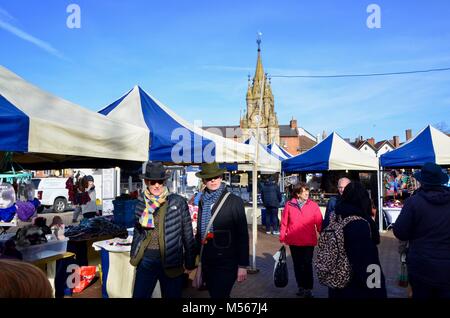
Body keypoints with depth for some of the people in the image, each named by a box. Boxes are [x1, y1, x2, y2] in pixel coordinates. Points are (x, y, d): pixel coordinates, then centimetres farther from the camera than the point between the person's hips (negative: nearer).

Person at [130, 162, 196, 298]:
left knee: (171, 295, 11)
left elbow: (188, 234, -3)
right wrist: (133, 255, 12)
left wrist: (190, 262, -2)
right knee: (139, 295, 10)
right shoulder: (141, 204, 3)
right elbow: (137, 231, 15)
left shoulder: (178, 202, -7)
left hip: (170, 261, -2)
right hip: (146, 259, 3)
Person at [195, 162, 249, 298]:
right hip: (206, 261, 5)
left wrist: (243, 265, -12)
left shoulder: (234, 201, -8)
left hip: (226, 262, -5)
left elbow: (242, 235, -10)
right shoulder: (202, 201, 6)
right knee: (213, 294, 18)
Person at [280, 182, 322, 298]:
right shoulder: (289, 205, -5)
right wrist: (282, 237, 1)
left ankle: (308, 288, 17)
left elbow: (319, 223, -5)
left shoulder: (313, 205, -6)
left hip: (308, 242, -2)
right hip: (294, 241, 2)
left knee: (307, 264, 3)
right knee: (297, 265, 15)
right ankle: (301, 287, 31)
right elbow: (284, 222, -1)